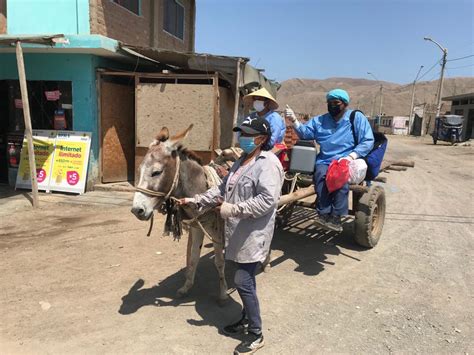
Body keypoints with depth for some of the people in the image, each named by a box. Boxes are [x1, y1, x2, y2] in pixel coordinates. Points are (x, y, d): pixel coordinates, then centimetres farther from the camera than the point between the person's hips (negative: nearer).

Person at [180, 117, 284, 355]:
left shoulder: (268, 164, -17)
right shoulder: (242, 162, 14)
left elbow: (267, 200, -27)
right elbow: (222, 189, 16)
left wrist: (233, 209, -27)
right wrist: (196, 201, 7)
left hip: (253, 234, -9)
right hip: (238, 233, 9)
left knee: (242, 281, -4)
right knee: (245, 279, 20)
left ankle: (256, 335, 14)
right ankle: (247, 319, 38)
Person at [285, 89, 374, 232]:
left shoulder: (357, 118, 7)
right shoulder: (319, 120, 19)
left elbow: (368, 141, 0)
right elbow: (304, 132, 6)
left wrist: (352, 156, -14)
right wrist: (294, 122, -14)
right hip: (325, 161, 3)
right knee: (321, 175, -32)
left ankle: (336, 216, -29)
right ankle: (324, 214, -31)